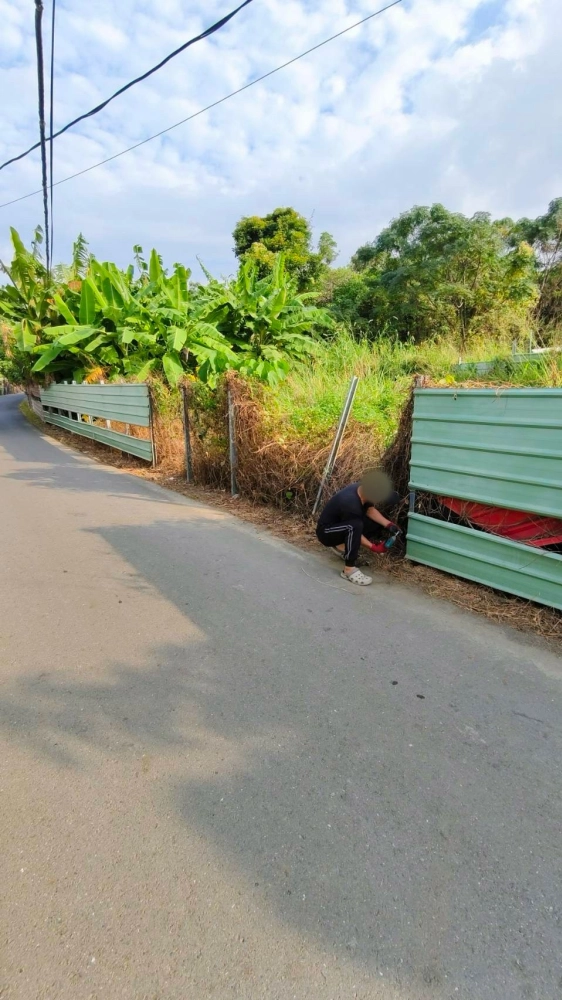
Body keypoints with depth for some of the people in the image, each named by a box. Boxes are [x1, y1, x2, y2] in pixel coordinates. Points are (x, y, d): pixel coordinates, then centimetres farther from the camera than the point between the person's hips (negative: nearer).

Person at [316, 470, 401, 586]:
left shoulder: (362, 489, -14)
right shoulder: (350, 505, -36)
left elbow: (370, 510, 1)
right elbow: (354, 530, -22)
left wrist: (388, 524, -11)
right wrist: (373, 547, -17)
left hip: (340, 524, 9)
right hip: (326, 532, -9)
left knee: (378, 522, 2)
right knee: (355, 525, -36)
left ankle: (341, 545, 13)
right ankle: (349, 569, -23)